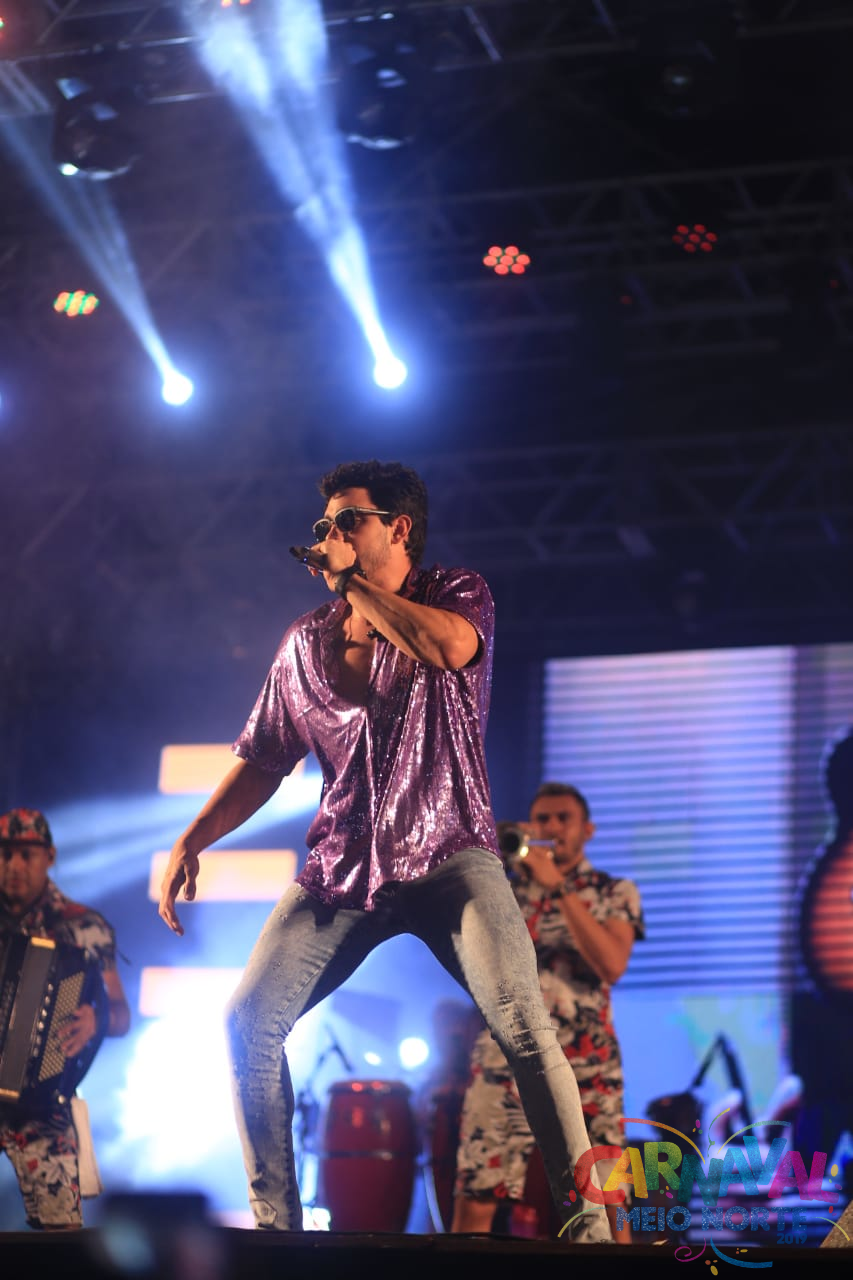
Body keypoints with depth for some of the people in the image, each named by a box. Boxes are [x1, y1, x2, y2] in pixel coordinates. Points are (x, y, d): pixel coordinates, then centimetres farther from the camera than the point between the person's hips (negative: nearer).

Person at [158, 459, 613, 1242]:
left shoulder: (456, 595, 3)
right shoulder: (306, 641, 14)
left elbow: (452, 648, -23)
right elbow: (263, 761, 20)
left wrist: (354, 584, -13)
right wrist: (191, 840, 8)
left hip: (448, 855, -5)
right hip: (343, 868, 5)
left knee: (522, 1020, -23)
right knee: (249, 1022, -8)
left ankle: (587, 1222, -22)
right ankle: (274, 1220, 2)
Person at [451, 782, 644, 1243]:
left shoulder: (615, 893, 8)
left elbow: (612, 964, -11)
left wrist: (559, 887, -14)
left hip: (588, 1070, -1)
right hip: (504, 1065, 1)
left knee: (606, 1204, -5)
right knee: (474, 1201, -7)